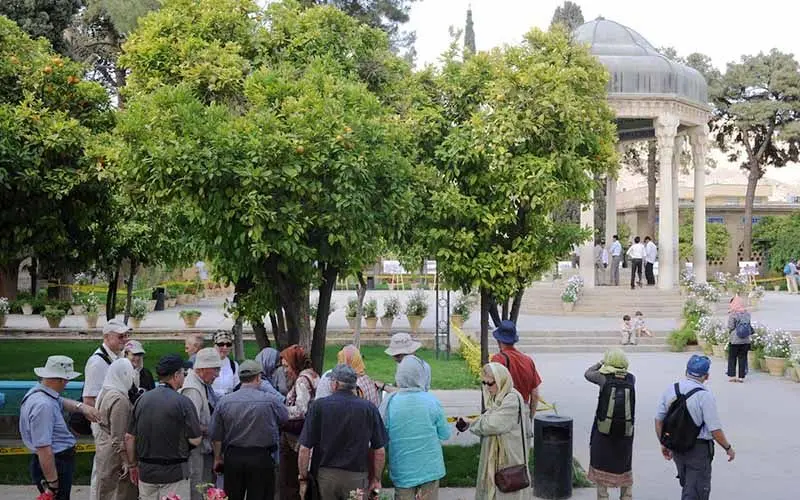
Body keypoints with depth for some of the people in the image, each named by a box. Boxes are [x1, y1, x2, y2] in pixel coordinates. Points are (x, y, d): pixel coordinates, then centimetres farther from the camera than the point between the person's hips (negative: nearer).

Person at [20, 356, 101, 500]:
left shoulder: (38, 392, 3)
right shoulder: (43, 405, -27)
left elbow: (61, 402, 22)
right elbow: (43, 449, -30)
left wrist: (81, 407, 1)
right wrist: (52, 484, -26)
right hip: (53, 465, -10)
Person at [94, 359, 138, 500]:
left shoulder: (105, 392, 6)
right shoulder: (120, 399, -23)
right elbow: (118, 437, -22)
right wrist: (126, 461, -17)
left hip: (103, 450, 9)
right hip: (115, 455, -9)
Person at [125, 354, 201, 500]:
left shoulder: (142, 399, 2)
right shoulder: (182, 402, -14)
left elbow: (129, 437, 6)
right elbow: (195, 440, -12)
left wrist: (132, 465, 17)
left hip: (146, 472, 5)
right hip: (174, 473, -5)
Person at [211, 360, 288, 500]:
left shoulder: (224, 401, -3)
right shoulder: (271, 400, -11)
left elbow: (216, 436, 2)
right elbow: (285, 419, 6)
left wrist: (217, 457, 15)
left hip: (232, 457, 3)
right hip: (261, 458, -3)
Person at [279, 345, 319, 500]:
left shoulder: (302, 379, -14)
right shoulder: (313, 376, 13)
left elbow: (300, 410, -22)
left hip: (293, 440, -9)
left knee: (289, 484, -2)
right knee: (303, 481, 15)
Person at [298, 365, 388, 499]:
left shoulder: (319, 406, -6)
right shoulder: (369, 408, -4)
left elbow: (305, 449, -6)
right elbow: (380, 451, -1)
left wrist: (303, 478, 5)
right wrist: (376, 479, 11)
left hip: (325, 475, 0)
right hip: (357, 478, 0)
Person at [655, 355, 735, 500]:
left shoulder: (670, 390, 0)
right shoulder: (705, 396, -18)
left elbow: (658, 420, 5)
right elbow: (715, 430, -18)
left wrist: (664, 444, 17)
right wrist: (728, 448, -2)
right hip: (699, 449, -6)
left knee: (687, 486, 24)